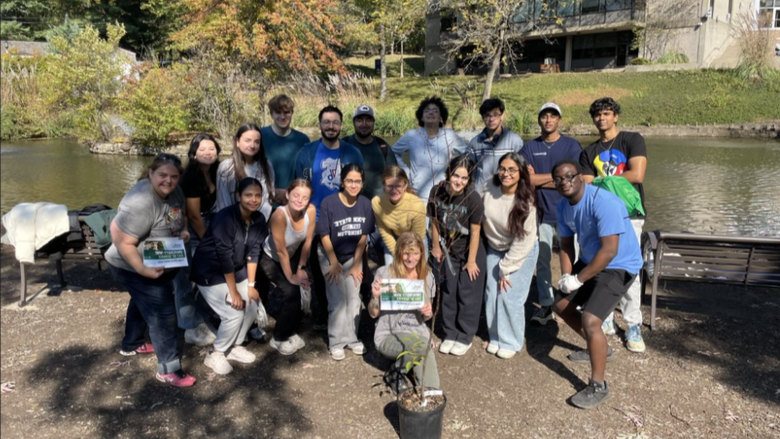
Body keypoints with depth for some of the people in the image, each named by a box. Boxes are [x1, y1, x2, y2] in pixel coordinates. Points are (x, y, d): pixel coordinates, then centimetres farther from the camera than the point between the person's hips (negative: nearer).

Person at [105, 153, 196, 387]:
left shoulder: (174, 192, -7)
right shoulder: (141, 203, -34)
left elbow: (181, 216, 12)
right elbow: (122, 242, -34)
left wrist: (183, 230, -8)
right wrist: (143, 270, -40)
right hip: (133, 267, -10)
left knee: (143, 302, 28)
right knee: (162, 312, -9)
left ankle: (131, 344, 51)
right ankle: (168, 369, 1)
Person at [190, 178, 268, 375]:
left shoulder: (259, 220, -6)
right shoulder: (226, 217, -28)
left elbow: (253, 252, -1)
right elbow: (225, 256, -27)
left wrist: (251, 285, -3)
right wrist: (234, 292, -22)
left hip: (235, 271, 7)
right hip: (210, 272, -7)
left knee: (251, 309, 0)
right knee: (234, 314, -15)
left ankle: (234, 346, 23)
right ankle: (215, 354, 7)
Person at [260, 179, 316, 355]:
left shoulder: (311, 210, -24)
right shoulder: (279, 215, -36)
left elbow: (308, 241, -11)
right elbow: (281, 251, -27)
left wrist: (301, 268, -8)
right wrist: (290, 277, -18)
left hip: (293, 255, 5)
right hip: (271, 259, -5)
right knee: (291, 292, -17)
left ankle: (291, 331, 18)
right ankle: (279, 338, 6)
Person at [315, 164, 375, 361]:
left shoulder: (366, 204, -12)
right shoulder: (329, 203, -21)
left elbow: (363, 237, -4)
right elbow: (324, 235, -15)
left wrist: (356, 265, -2)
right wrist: (334, 263, -12)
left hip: (353, 256, 3)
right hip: (330, 256, -3)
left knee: (354, 298, 1)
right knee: (338, 299, -8)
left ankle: (352, 338, 15)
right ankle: (336, 342, 3)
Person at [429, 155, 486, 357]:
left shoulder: (473, 198, -26)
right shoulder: (437, 192, -17)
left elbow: (475, 231, -18)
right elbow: (434, 221, -4)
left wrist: (471, 260, -12)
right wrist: (436, 247, 4)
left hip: (470, 251, -3)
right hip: (447, 251, 3)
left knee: (468, 295, 6)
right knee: (448, 293, 13)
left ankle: (465, 337, 21)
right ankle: (450, 333, 28)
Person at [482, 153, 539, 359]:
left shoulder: (526, 202, -25)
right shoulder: (490, 190, -15)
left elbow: (523, 241, -21)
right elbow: (480, 217, 2)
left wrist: (506, 269, -16)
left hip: (522, 252, -4)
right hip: (495, 248, 4)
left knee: (510, 297, -7)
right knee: (492, 294, 3)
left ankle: (511, 342, 13)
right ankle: (496, 337, 22)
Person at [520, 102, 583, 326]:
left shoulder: (572, 146, 1)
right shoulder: (529, 148, 6)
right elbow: (527, 179, -7)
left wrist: (539, 178, -9)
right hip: (541, 213, 2)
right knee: (542, 261, 4)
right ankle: (546, 305, 14)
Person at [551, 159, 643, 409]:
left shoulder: (603, 202, -29)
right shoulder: (564, 206, -2)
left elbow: (609, 251, -30)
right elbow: (566, 245, 7)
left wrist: (578, 279, -24)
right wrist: (565, 276, -9)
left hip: (619, 266, -9)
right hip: (589, 261, 9)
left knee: (590, 320, -22)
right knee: (562, 305, 16)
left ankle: (598, 387, -3)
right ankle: (600, 348, 38)